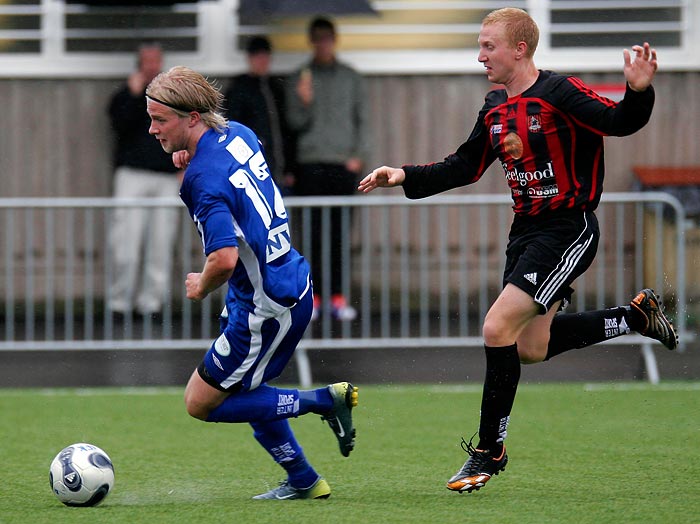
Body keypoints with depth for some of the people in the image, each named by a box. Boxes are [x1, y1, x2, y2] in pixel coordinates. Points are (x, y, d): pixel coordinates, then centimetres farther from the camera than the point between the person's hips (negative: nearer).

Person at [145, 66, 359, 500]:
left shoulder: (204, 179, -25)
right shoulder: (239, 134, 2)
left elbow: (224, 259, -35)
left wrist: (202, 287, -12)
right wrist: (192, 156, 6)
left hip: (267, 309, -9)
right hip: (293, 283, 9)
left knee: (201, 403, 3)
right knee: (245, 389, 24)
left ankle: (326, 400, 2)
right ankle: (303, 481, 30)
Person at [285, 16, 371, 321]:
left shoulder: (350, 78, 11)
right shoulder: (300, 79, 8)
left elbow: (362, 118, 11)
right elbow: (295, 122, 3)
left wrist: (359, 155, -1)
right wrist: (304, 103, -17)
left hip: (344, 163, 1)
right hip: (311, 162, -1)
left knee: (340, 233, -1)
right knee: (313, 233, -4)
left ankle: (338, 296, 0)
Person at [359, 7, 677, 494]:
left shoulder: (559, 93, -16)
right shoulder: (495, 109, 8)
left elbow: (619, 123, -21)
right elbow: (465, 167, 18)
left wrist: (638, 92, -42)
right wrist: (405, 177, 8)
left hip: (568, 230, -9)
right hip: (527, 230, 9)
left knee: (499, 327, -16)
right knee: (530, 348, 14)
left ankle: (490, 450, -3)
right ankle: (635, 316, 31)